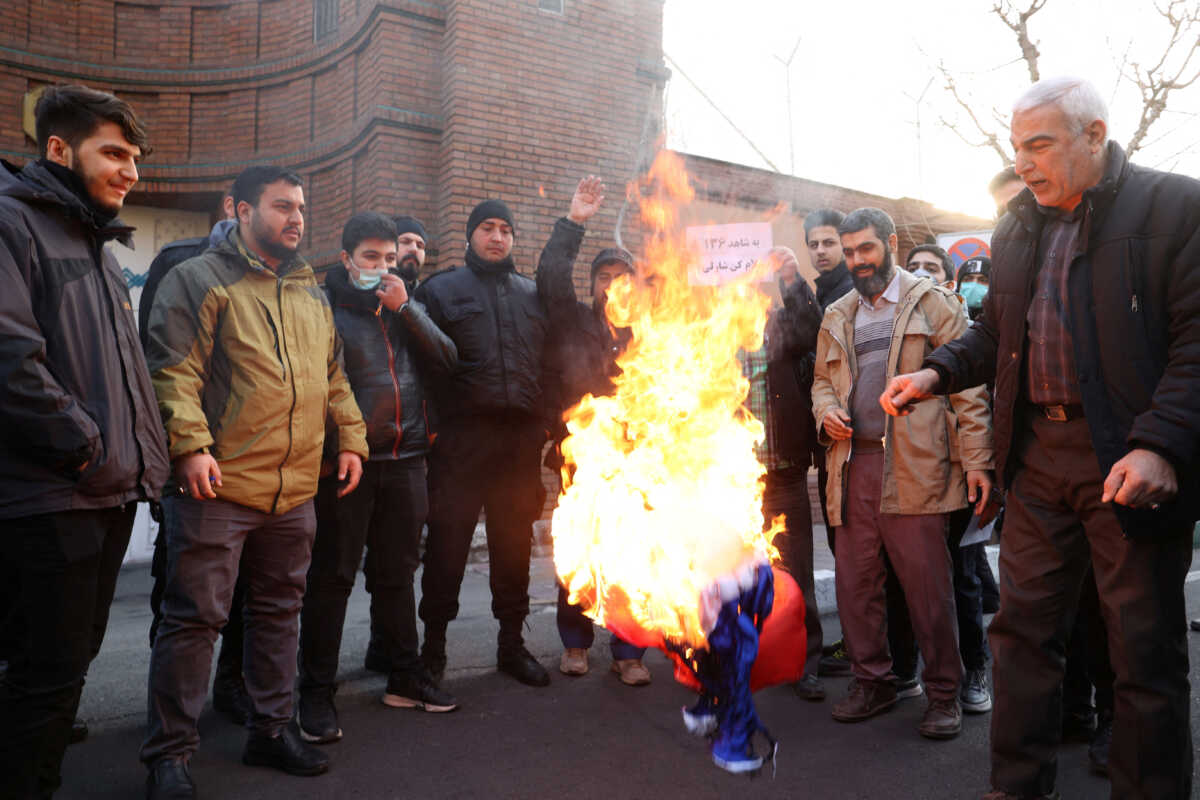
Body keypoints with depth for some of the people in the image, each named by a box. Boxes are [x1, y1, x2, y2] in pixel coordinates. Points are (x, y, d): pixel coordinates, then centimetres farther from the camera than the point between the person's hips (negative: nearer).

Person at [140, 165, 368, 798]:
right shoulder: (200, 279, -1)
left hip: (297, 489, 6)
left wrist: (351, 438, 14)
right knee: (195, 616, 0)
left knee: (280, 609, 15)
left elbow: (334, 377, 22)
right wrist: (191, 445, -19)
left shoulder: (312, 295, 18)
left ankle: (272, 729, 29)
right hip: (220, 485, -6)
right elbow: (174, 370, -10)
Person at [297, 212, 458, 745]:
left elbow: (445, 357, 3)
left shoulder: (404, 306, 16)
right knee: (331, 576, 1)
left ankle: (405, 678, 27)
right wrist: (331, 444, -17)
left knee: (398, 572, 15)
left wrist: (405, 308, -6)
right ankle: (316, 694, 12)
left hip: (404, 459, 6)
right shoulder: (324, 306, -3)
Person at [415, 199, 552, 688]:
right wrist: (434, 424, -12)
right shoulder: (441, 289, 7)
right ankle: (434, 642, 15)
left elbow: (551, 360, 17)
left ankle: (512, 643, 22)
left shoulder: (532, 294, 18)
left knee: (514, 544, 10)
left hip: (521, 439, 4)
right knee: (447, 542, 1)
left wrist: (544, 425, 8)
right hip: (462, 439, -3)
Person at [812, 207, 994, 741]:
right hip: (854, 466, 5)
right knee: (854, 582, 8)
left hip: (914, 466, -5)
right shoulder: (837, 317, 20)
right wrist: (826, 412, 1)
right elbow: (822, 380, 25)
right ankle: (871, 681, 24)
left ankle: (944, 692, 14)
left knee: (928, 586, -2)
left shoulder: (934, 304, 5)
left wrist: (977, 460, -9)